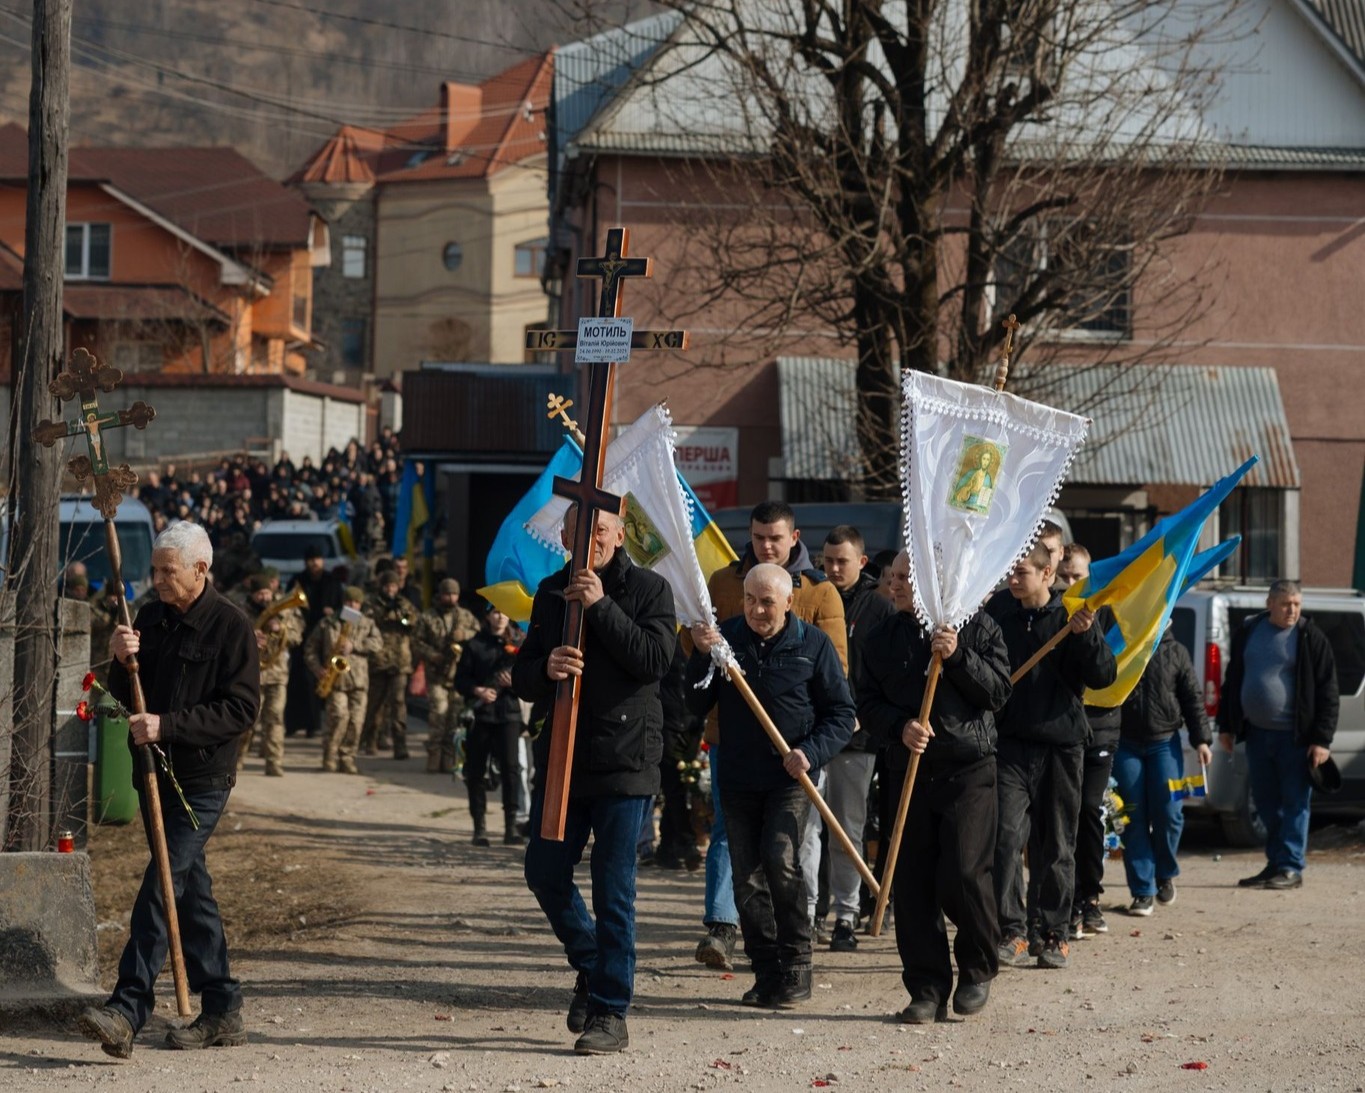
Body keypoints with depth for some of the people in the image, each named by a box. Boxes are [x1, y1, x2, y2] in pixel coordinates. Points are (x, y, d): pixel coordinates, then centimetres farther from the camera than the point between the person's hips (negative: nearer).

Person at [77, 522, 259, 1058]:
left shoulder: (230, 626, -9)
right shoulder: (151, 617, 11)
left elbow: (242, 707, -14)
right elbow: (124, 695, 13)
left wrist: (168, 725, -21)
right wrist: (122, 661, -9)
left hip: (201, 781, -7)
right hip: (155, 773, 7)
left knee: (161, 889, -15)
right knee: (190, 890, 11)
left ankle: (127, 1010, -20)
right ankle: (222, 1011, 17)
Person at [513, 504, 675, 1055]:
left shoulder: (648, 589, -2)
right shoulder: (550, 592, 11)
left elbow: (655, 659, -16)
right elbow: (521, 676, 8)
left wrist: (601, 606, -20)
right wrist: (545, 669, -16)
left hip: (625, 760, -5)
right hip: (560, 757, 5)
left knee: (613, 890, -3)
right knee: (545, 873, 9)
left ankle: (610, 1013, 3)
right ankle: (591, 965, 33)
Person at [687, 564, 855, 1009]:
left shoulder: (813, 644, 0)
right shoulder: (725, 636, 5)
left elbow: (841, 714, 1)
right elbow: (697, 703, 1)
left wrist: (810, 753, -14)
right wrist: (702, 657, -15)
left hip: (790, 777, -3)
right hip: (738, 777, 3)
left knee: (780, 860, -20)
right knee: (747, 876, 3)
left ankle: (796, 967, -9)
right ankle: (765, 973, 12)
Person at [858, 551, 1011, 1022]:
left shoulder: (977, 627, 4)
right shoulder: (881, 638, 12)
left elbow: (998, 692, -3)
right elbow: (867, 704, 8)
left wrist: (957, 656, -15)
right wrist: (900, 726, -10)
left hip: (969, 769, -3)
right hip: (908, 770, 3)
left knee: (963, 876, -13)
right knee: (911, 885, 0)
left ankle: (978, 969, 11)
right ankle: (927, 991, 8)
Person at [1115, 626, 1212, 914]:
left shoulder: (1175, 652, 8)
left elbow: (1193, 698, 8)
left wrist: (1201, 739, 0)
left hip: (1164, 742, 1)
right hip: (1125, 745, -1)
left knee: (1168, 813, -5)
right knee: (1134, 818, -1)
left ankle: (1165, 873, 21)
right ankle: (1142, 891, 4)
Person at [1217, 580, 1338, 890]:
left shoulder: (1311, 638, -5)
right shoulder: (1248, 632, 9)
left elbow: (1328, 693, -5)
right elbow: (1232, 681, 17)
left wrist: (1322, 739, -11)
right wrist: (1226, 726, 14)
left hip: (1294, 737, -5)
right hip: (1257, 734, 5)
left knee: (1294, 802, -3)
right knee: (1266, 803, 10)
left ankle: (1291, 868, 1)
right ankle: (1275, 864, 18)